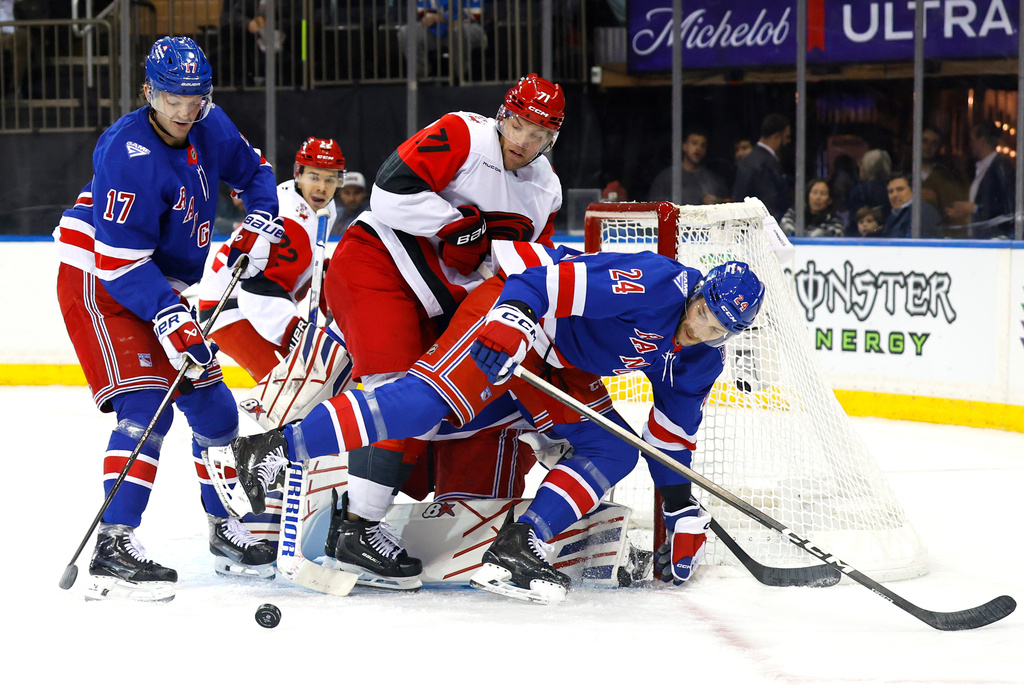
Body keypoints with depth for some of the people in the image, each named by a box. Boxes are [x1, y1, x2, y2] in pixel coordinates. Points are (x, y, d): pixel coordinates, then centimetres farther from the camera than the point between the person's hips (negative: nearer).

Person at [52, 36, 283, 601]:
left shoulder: (210, 128, -3)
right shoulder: (129, 152, -27)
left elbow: (254, 172, 19)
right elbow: (119, 258, -29)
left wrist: (260, 223, 2)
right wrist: (167, 318, -36)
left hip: (164, 287, 8)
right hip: (99, 285, -8)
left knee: (212, 407, 12)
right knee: (145, 407, -23)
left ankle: (228, 533, 28)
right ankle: (112, 550, -27)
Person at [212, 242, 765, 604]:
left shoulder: (699, 361, 4)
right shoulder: (653, 286, -23)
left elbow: (671, 435, 16)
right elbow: (553, 277, -27)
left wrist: (682, 508, 15)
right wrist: (512, 319, -40)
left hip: (560, 371, 9)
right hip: (515, 312, -9)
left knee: (612, 450, -4)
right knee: (434, 394, -27)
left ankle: (515, 548, -14)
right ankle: (274, 448, -33)